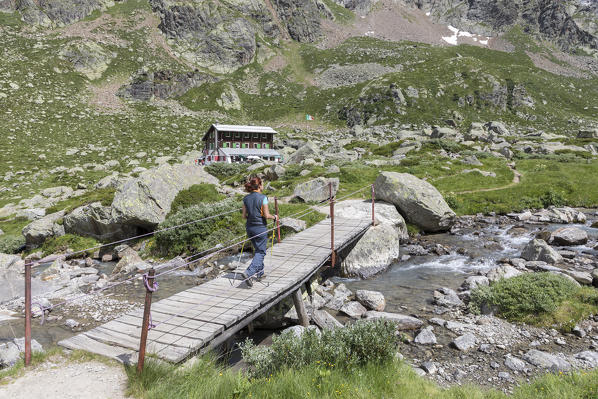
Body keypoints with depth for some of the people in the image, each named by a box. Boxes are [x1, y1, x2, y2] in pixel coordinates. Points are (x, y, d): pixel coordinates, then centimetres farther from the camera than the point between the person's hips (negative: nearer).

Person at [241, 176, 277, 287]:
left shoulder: (246, 198, 2)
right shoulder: (263, 198, -14)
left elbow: (244, 216, 5)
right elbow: (266, 215, -14)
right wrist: (274, 217, 5)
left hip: (249, 227, 6)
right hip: (261, 228, -6)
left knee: (257, 250, 23)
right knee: (261, 252, 2)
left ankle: (259, 272, 31)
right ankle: (248, 273, -14)